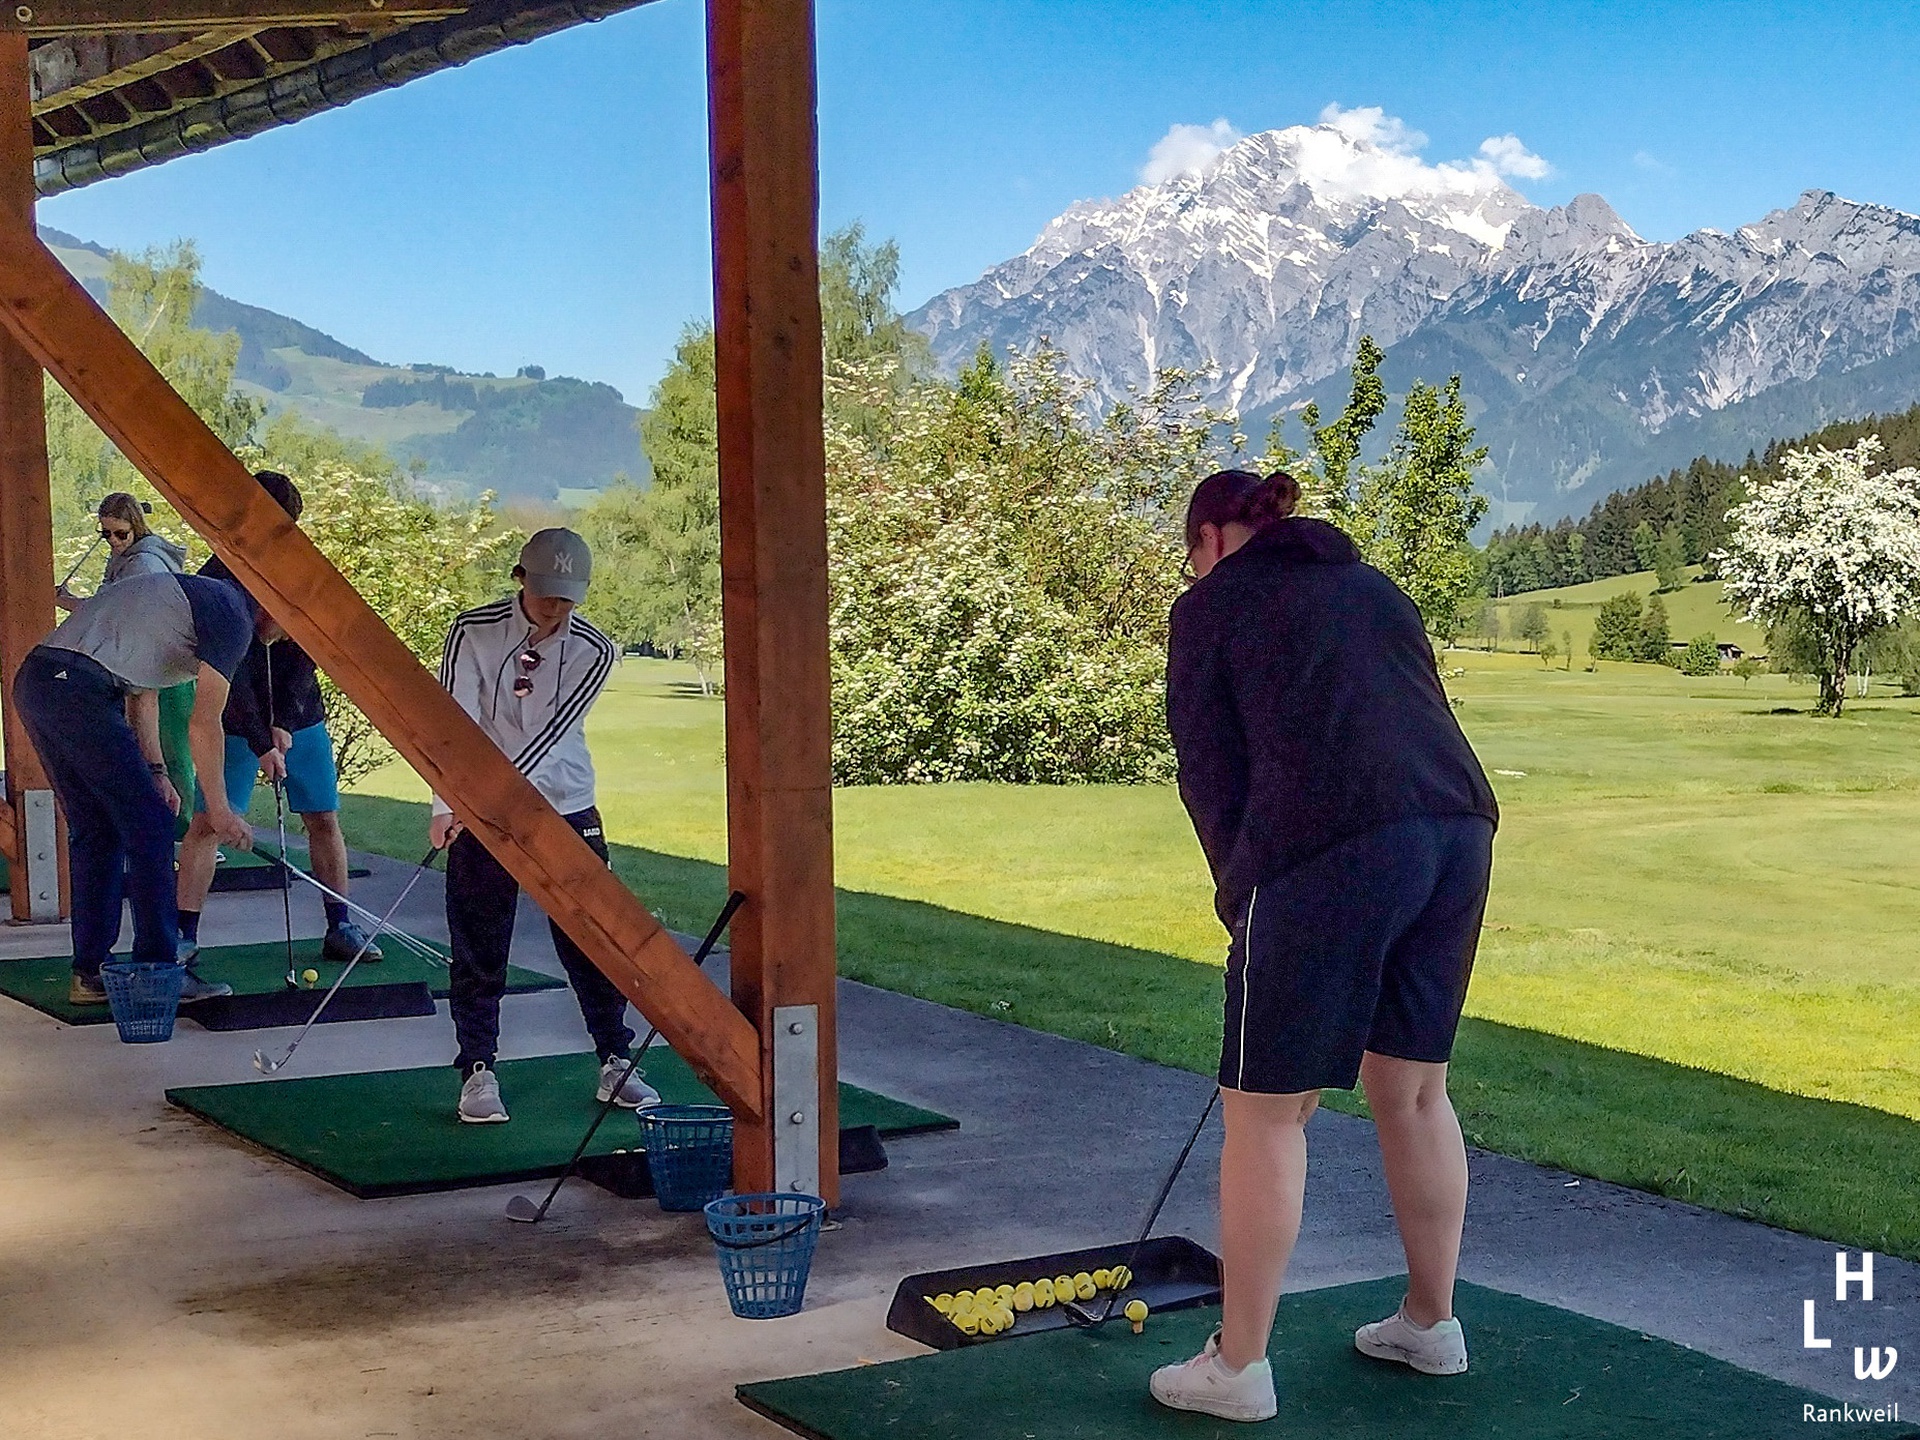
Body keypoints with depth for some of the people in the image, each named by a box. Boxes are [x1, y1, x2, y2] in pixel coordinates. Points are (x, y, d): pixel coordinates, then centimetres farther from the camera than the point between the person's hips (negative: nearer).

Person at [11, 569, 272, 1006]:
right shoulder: (233, 617, -3)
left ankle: (90, 974, 16)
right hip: (77, 690, -10)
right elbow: (204, 725, -6)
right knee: (149, 825, -3)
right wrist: (219, 810, 0)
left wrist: (154, 771, 24)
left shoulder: (199, 595, 26)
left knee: (95, 832, 14)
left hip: (34, 682, 10)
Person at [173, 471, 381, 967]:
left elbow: (308, 652, -4)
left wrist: (285, 723, -13)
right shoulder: (219, 577, -13)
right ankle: (185, 934, 1)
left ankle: (340, 928, 11)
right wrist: (260, 741, -23)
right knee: (208, 821, -7)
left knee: (324, 819, 2)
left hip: (300, 717, 3)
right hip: (237, 723, -3)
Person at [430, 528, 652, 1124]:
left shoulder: (592, 651, -7)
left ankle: (615, 1064, 17)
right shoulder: (473, 632, -8)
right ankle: (478, 1071, 10)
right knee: (478, 951, 1)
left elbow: (550, 734, -14)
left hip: (566, 811, 1)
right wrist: (447, 806, -23)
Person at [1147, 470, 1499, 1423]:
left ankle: (1237, 1366, 11)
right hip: (1459, 828, 7)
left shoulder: (1212, 605, 12)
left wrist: (1246, 902, 16)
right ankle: (1430, 1323, 32)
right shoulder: (1373, 586, 27)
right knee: (1412, 1087, 20)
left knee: (1263, 1108, 4)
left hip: (1330, 850, -6)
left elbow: (1212, 773, 7)